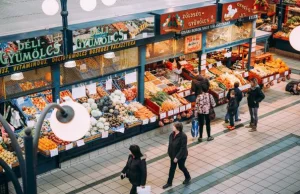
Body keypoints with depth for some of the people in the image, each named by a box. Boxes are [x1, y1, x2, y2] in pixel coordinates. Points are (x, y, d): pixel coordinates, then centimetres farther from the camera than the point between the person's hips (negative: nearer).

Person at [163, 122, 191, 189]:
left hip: (181, 156, -6)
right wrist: (170, 153, 8)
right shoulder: (172, 134, -8)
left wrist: (177, 157, -24)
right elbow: (170, 143, 5)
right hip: (173, 155, 6)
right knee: (172, 168, 15)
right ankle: (169, 183, 27)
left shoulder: (183, 136, -29)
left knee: (181, 167, 16)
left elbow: (183, 148, -26)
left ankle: (188, 177, 45)